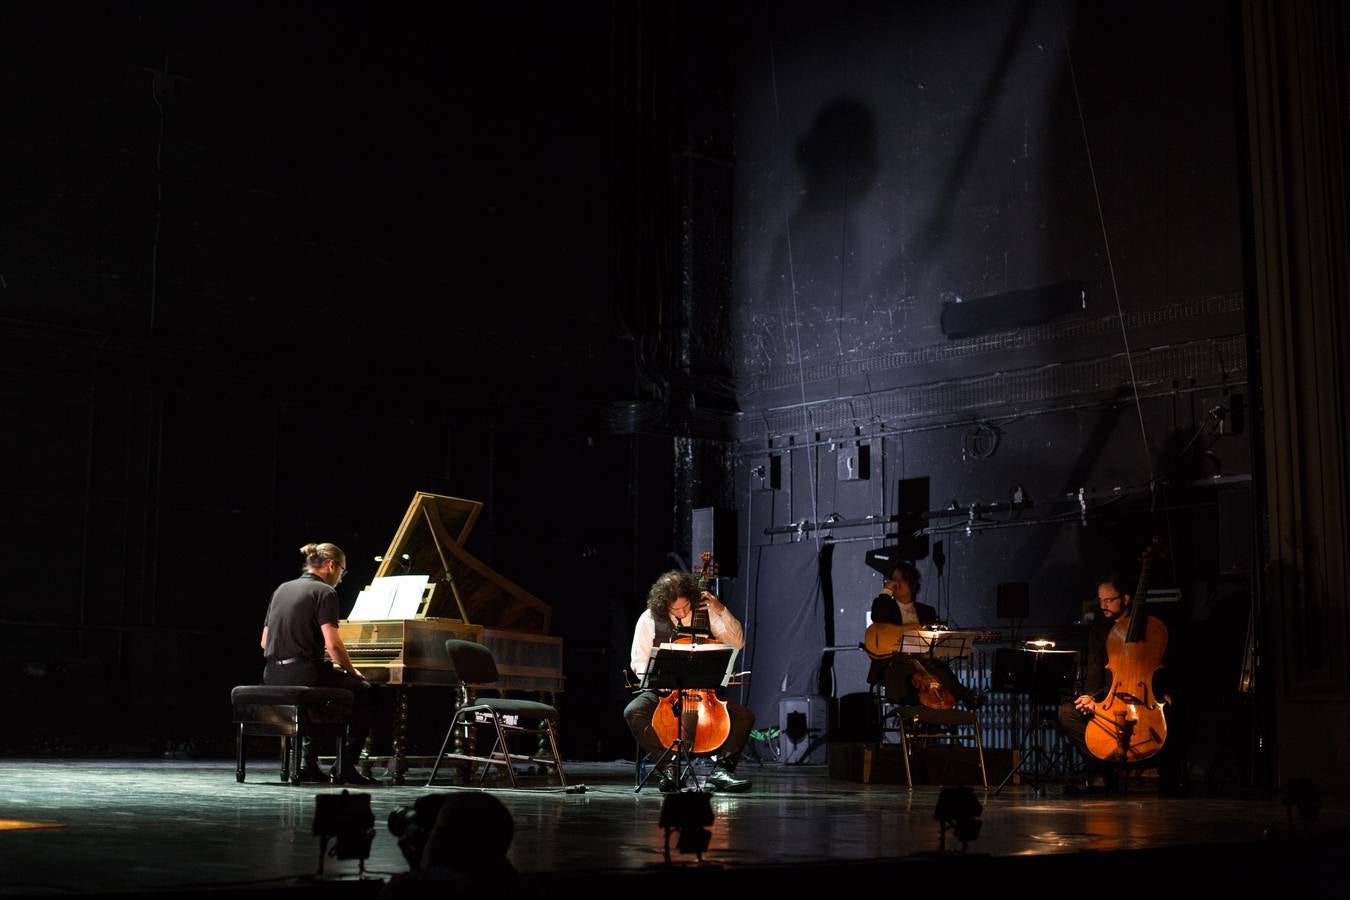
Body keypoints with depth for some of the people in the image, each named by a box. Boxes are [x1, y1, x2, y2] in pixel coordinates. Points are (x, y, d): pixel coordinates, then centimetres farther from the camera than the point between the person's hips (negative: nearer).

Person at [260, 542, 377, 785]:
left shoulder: (282, 589, 16)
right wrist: (352, 670, 1)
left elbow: (264, 642, 19)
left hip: (273, 677, 8)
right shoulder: (324, 592, -6)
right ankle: (344, 769, 4)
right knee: (365, 693, 10)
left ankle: (309, 765, 24)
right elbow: (333, 645, -16)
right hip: (304, 673, -8)